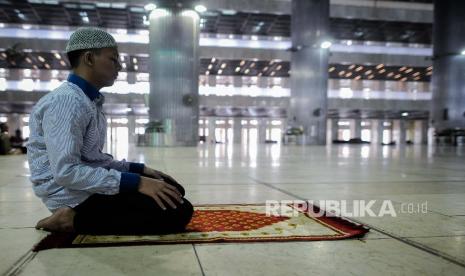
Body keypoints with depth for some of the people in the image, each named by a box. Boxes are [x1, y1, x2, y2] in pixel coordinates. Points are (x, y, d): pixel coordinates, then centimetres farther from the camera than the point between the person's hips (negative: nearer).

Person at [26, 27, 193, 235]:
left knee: (173, 189, 8)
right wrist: (136, 183, -27)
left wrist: (139, 169, 8)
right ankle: (75, 220, -9)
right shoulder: (67, 101, -18)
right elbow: (65, 171, -26)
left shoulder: (91, 101, 12)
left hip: (90, 184, 10)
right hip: (74, 196, -10)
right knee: (178, 211, -16)